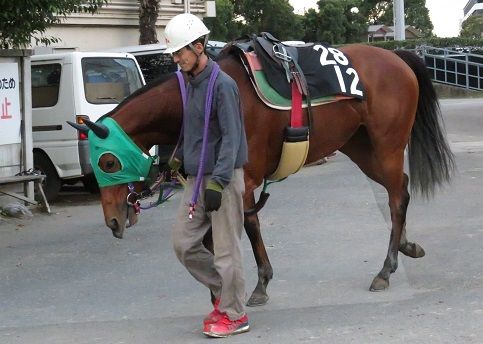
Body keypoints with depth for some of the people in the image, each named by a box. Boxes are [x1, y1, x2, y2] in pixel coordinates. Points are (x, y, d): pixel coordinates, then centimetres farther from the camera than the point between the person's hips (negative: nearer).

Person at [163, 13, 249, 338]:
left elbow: (231, 137, -20)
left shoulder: (222, 85, -16)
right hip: (196, 178, 9)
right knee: (184, 244, 10)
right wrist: (178, 156, 24)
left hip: (223, 178, -9)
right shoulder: (192, 83, 11)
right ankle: (222, 291, 27)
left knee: (226, 249, -1)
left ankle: (234, 315, 11)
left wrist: (218, 182, -25)